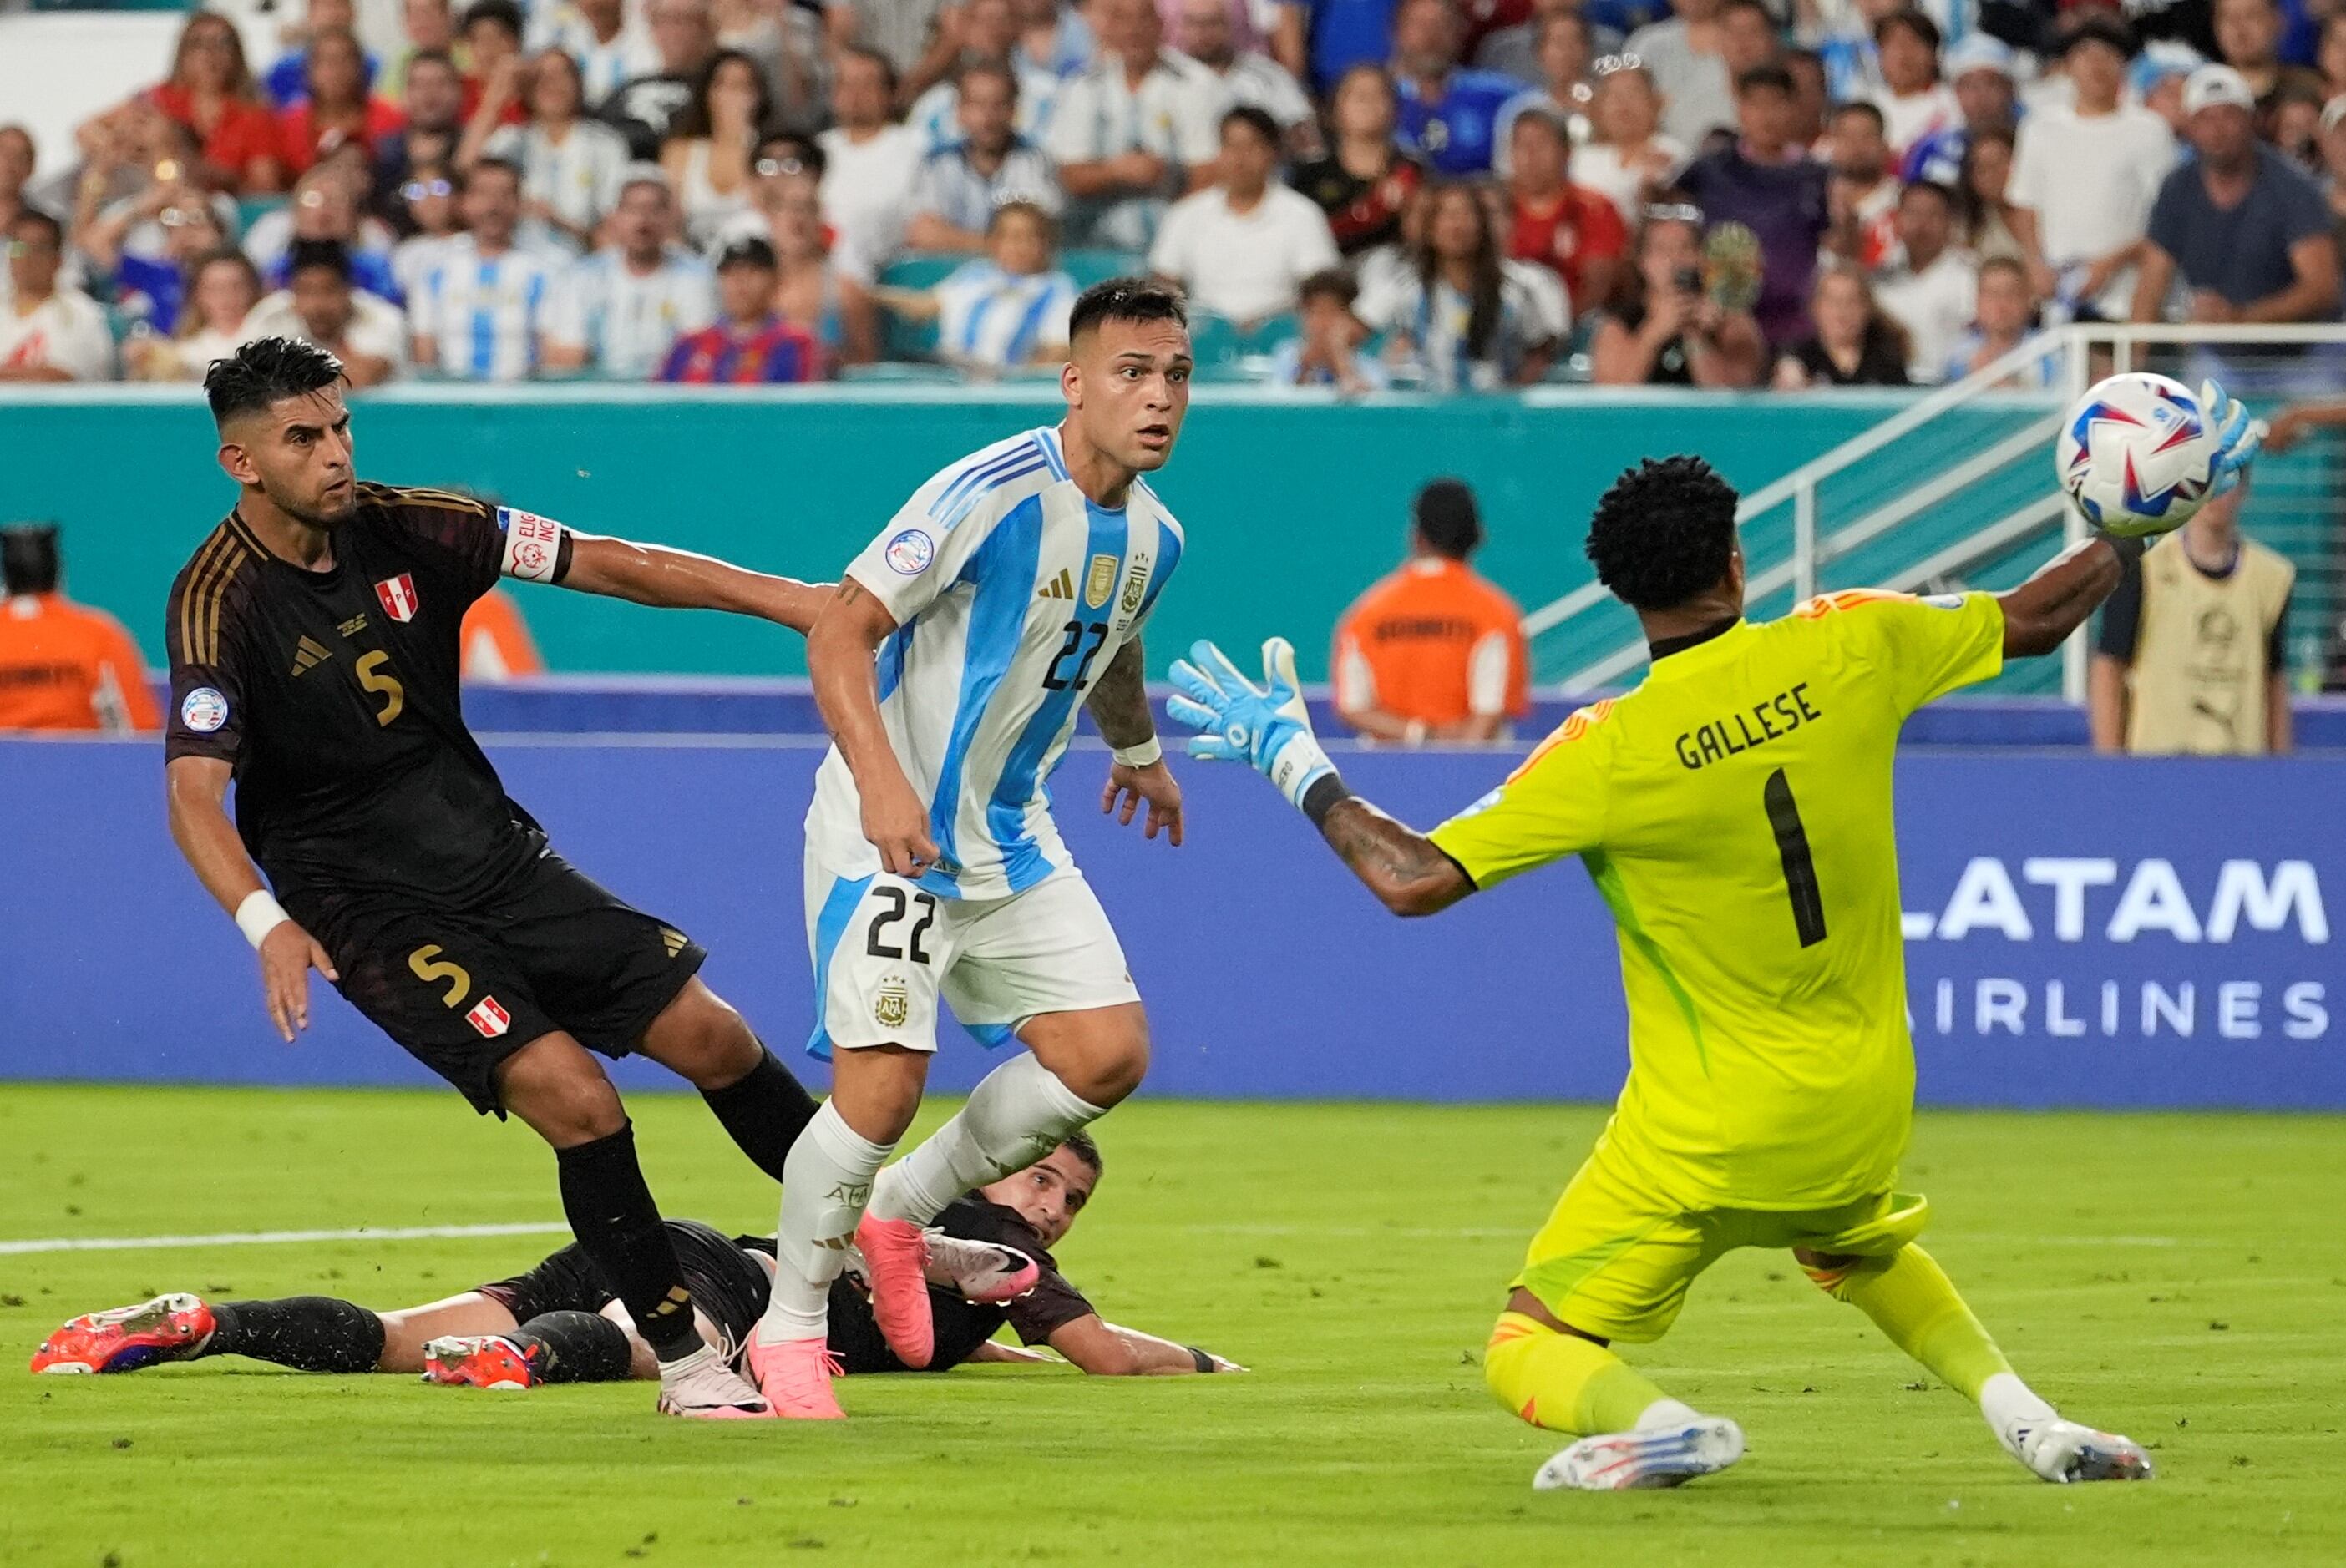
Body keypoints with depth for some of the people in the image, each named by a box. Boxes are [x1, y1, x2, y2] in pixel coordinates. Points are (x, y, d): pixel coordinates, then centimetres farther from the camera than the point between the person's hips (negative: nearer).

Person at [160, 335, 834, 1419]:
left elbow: (607, 565, -1)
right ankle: (684, 1363, -6)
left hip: (497, 856, 5)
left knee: (712, 1037, 3)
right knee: (576, 1098, -20)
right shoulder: (219, 600, -17)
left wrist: (789, 600, -7)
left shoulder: (403, 530, -3)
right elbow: (194, 790, -25)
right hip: (369, 909, -5)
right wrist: (265, 923, -42)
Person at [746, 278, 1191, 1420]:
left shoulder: (1153, 537, 4)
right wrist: (880, 780, -36)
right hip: (887, 828, -8)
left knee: (1108, 1054, -2)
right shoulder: (993, 493, -21)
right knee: (883, 1077, -17)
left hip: (1011, 836, 8)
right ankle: (788, 1332, 2)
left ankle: (902, 1208, 19)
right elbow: (840, 630, -23)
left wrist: (1138, 752, 45)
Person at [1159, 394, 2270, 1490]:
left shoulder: (1609, 752, -18)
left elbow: (1414, 880, -17)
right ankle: (2023, 1416, 18)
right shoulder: (1851, 651, -9)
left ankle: (1660, 1424, -26)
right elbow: (2033, 621, 7)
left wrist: (1290, 758, -4)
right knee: (1860, 1252, 38)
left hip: (1701, 1135, -5)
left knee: (1528, 1353, 5)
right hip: (1864, 1106, 5)